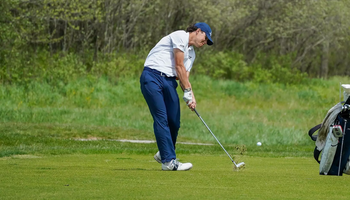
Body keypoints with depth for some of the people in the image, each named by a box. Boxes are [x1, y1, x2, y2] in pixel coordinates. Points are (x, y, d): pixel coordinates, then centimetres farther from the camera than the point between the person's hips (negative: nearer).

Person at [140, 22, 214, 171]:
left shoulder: (191, 53, 23)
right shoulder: (180, 36, -5)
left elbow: (185, 77, 14)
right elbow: (179, 66, -8)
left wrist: (191, 97, -3)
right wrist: (188, 91, -6)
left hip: (169, 81, 9)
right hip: (152, 77, -9)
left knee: (174, 122, 1)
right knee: (161, 119, -13)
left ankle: (164, 153, 23)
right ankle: (168, 161, -18)